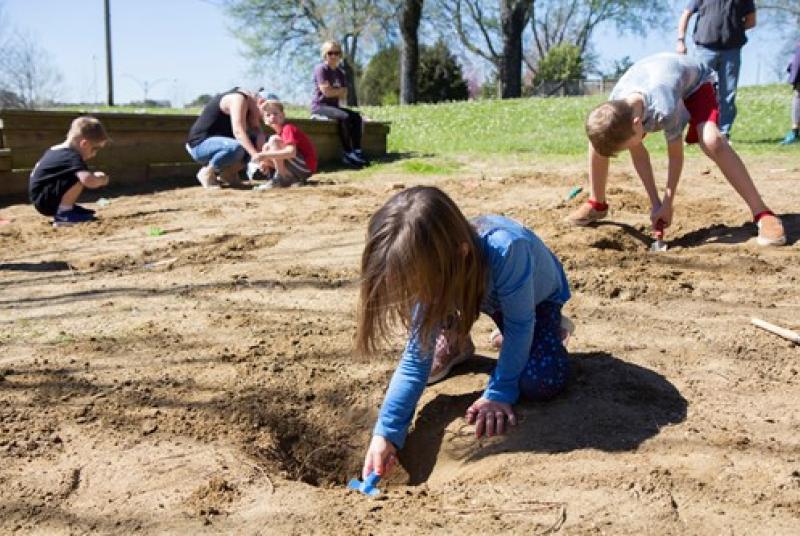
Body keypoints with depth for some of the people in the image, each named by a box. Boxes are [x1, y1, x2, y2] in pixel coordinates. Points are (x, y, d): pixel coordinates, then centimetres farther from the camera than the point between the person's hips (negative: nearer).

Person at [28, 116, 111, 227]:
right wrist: (102, 179, -12)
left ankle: (66, 208, 12)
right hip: (45, 201, -10)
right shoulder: (73, 157, -19)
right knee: (79, 178, -24)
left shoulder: (56, 150, 10)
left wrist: (94, 175, 13)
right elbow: (89, 181, -34)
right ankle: (63, 214, -18)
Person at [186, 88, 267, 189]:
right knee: (236, 148, -37)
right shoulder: (238, 99, -18)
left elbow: (258, 132, 0)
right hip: (200, 145, -9)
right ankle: (207, 172, -12)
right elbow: (238, 131, -32)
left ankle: (227, 171, 5)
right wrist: (254, 153, -43)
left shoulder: (249, 103, 10)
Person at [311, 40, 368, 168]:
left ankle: (357, 151, -18)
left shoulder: (340, 73, 16)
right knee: (345, 117, -29)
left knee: (356, 117, -12)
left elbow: (344, 95, 8)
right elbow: (326, 91, -16)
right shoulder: (321, 69, -7)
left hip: (333, 106, 8)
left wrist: (333, 91, -9)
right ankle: (348, 154, -26)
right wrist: (340, 90, -1)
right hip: (320, 106, -8)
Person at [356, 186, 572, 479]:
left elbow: (520, 325, -30)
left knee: (541, 383, -25)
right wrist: (386, 433, -32)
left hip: (537, 298, -4)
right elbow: (415, 358, -24)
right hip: (486, 296, 4)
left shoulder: (506, 251, -47)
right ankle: (451, 342, 8)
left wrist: (499, 394, -28)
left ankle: (552, 328, 6)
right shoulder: (430, 269, -30)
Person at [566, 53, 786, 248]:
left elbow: (676, 154, -27)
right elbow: (638, 154, -15)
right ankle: (597, 205, 7)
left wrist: (667, 203, -20)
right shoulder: (615, 111, -29)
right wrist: (655, 203, -13)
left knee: (712, 141, -35)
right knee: (599, 135, -13)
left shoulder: (665, 109, -46)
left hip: (693, 82, -5)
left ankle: (762, 214, -27)